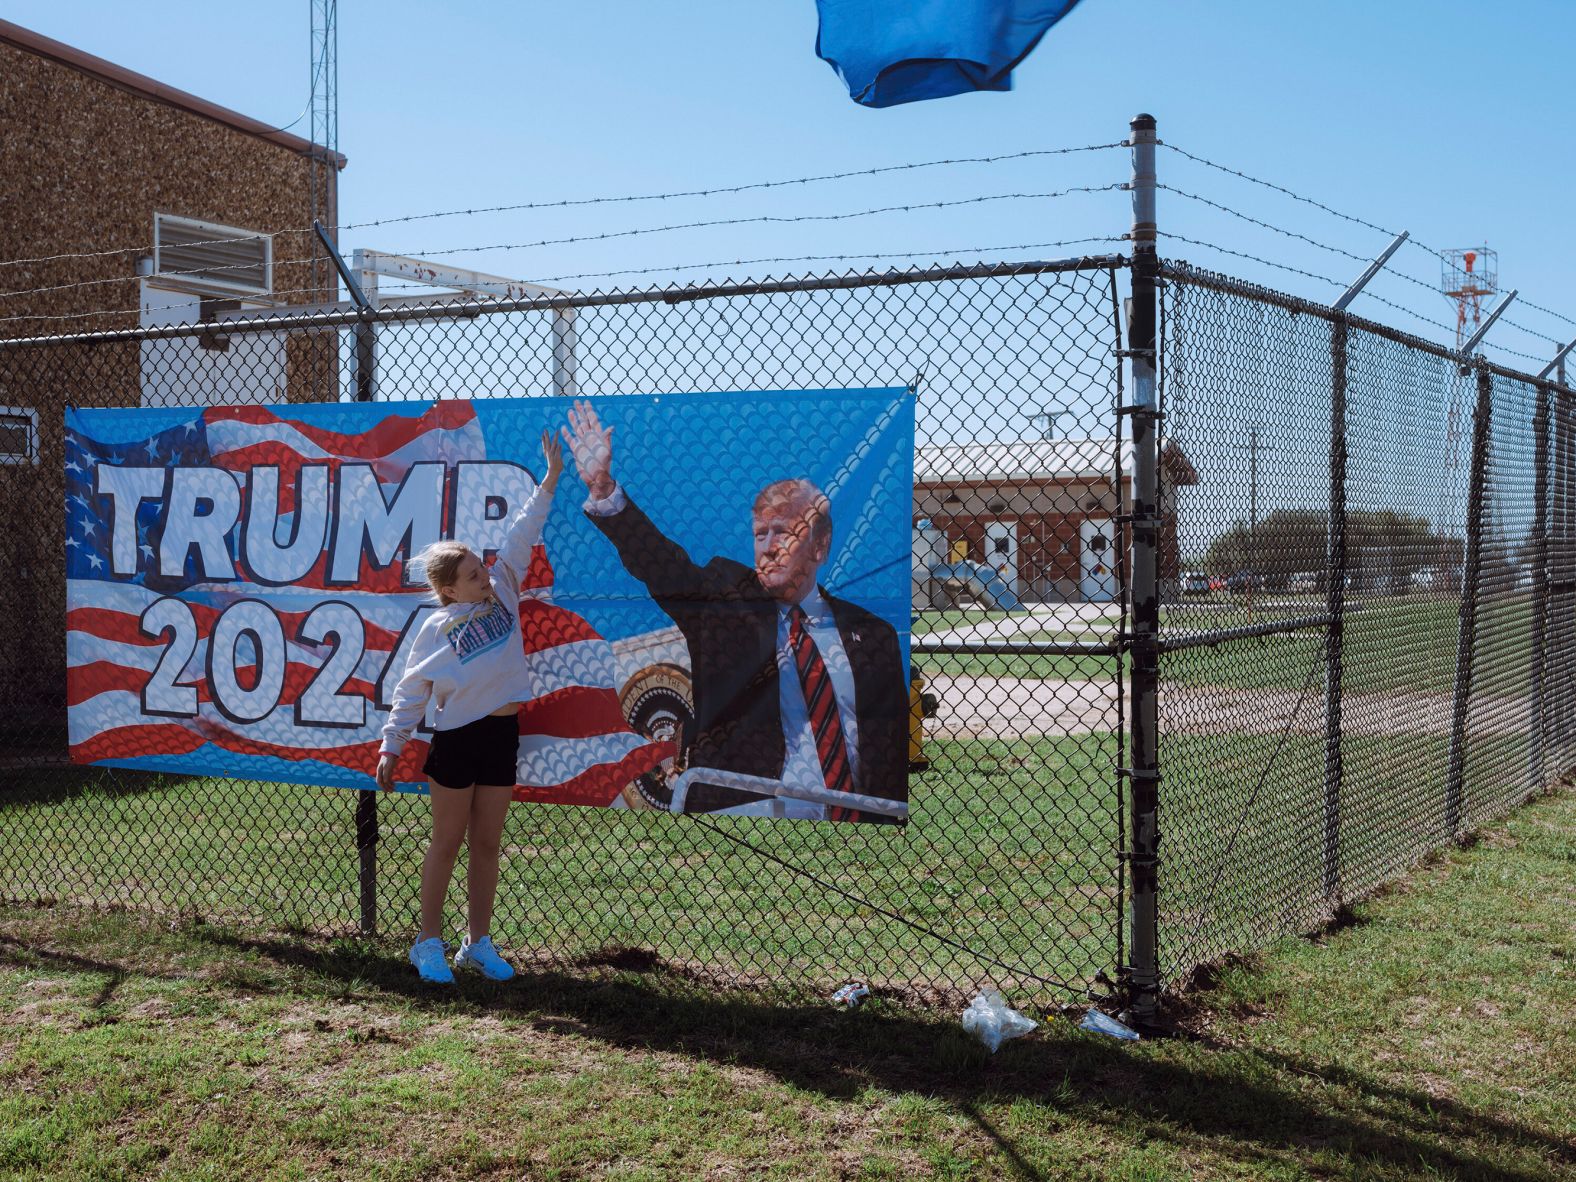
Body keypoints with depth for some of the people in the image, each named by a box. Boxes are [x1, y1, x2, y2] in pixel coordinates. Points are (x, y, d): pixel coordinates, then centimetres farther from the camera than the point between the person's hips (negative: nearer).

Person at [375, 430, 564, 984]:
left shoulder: (503, 594, 4)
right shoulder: (436, 627, -6)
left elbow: (519, 539, 0)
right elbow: (411, 692, -1)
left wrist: (549, 481, -5)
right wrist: (391, 747, -3)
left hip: (502, 735, 4)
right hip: (456, 739, -4)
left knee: (487, 843, 9)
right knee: (447, 841, 4)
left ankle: (478, 944, 18)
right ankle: (429, 943, 15)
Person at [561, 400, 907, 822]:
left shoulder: (871, 634, 12)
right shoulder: (725, 601, 10)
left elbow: (891, 747, 11)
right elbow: (659, 563, -4)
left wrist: (885, 818, 0)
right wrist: (602, 487, -15)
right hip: (741, 810, -1)